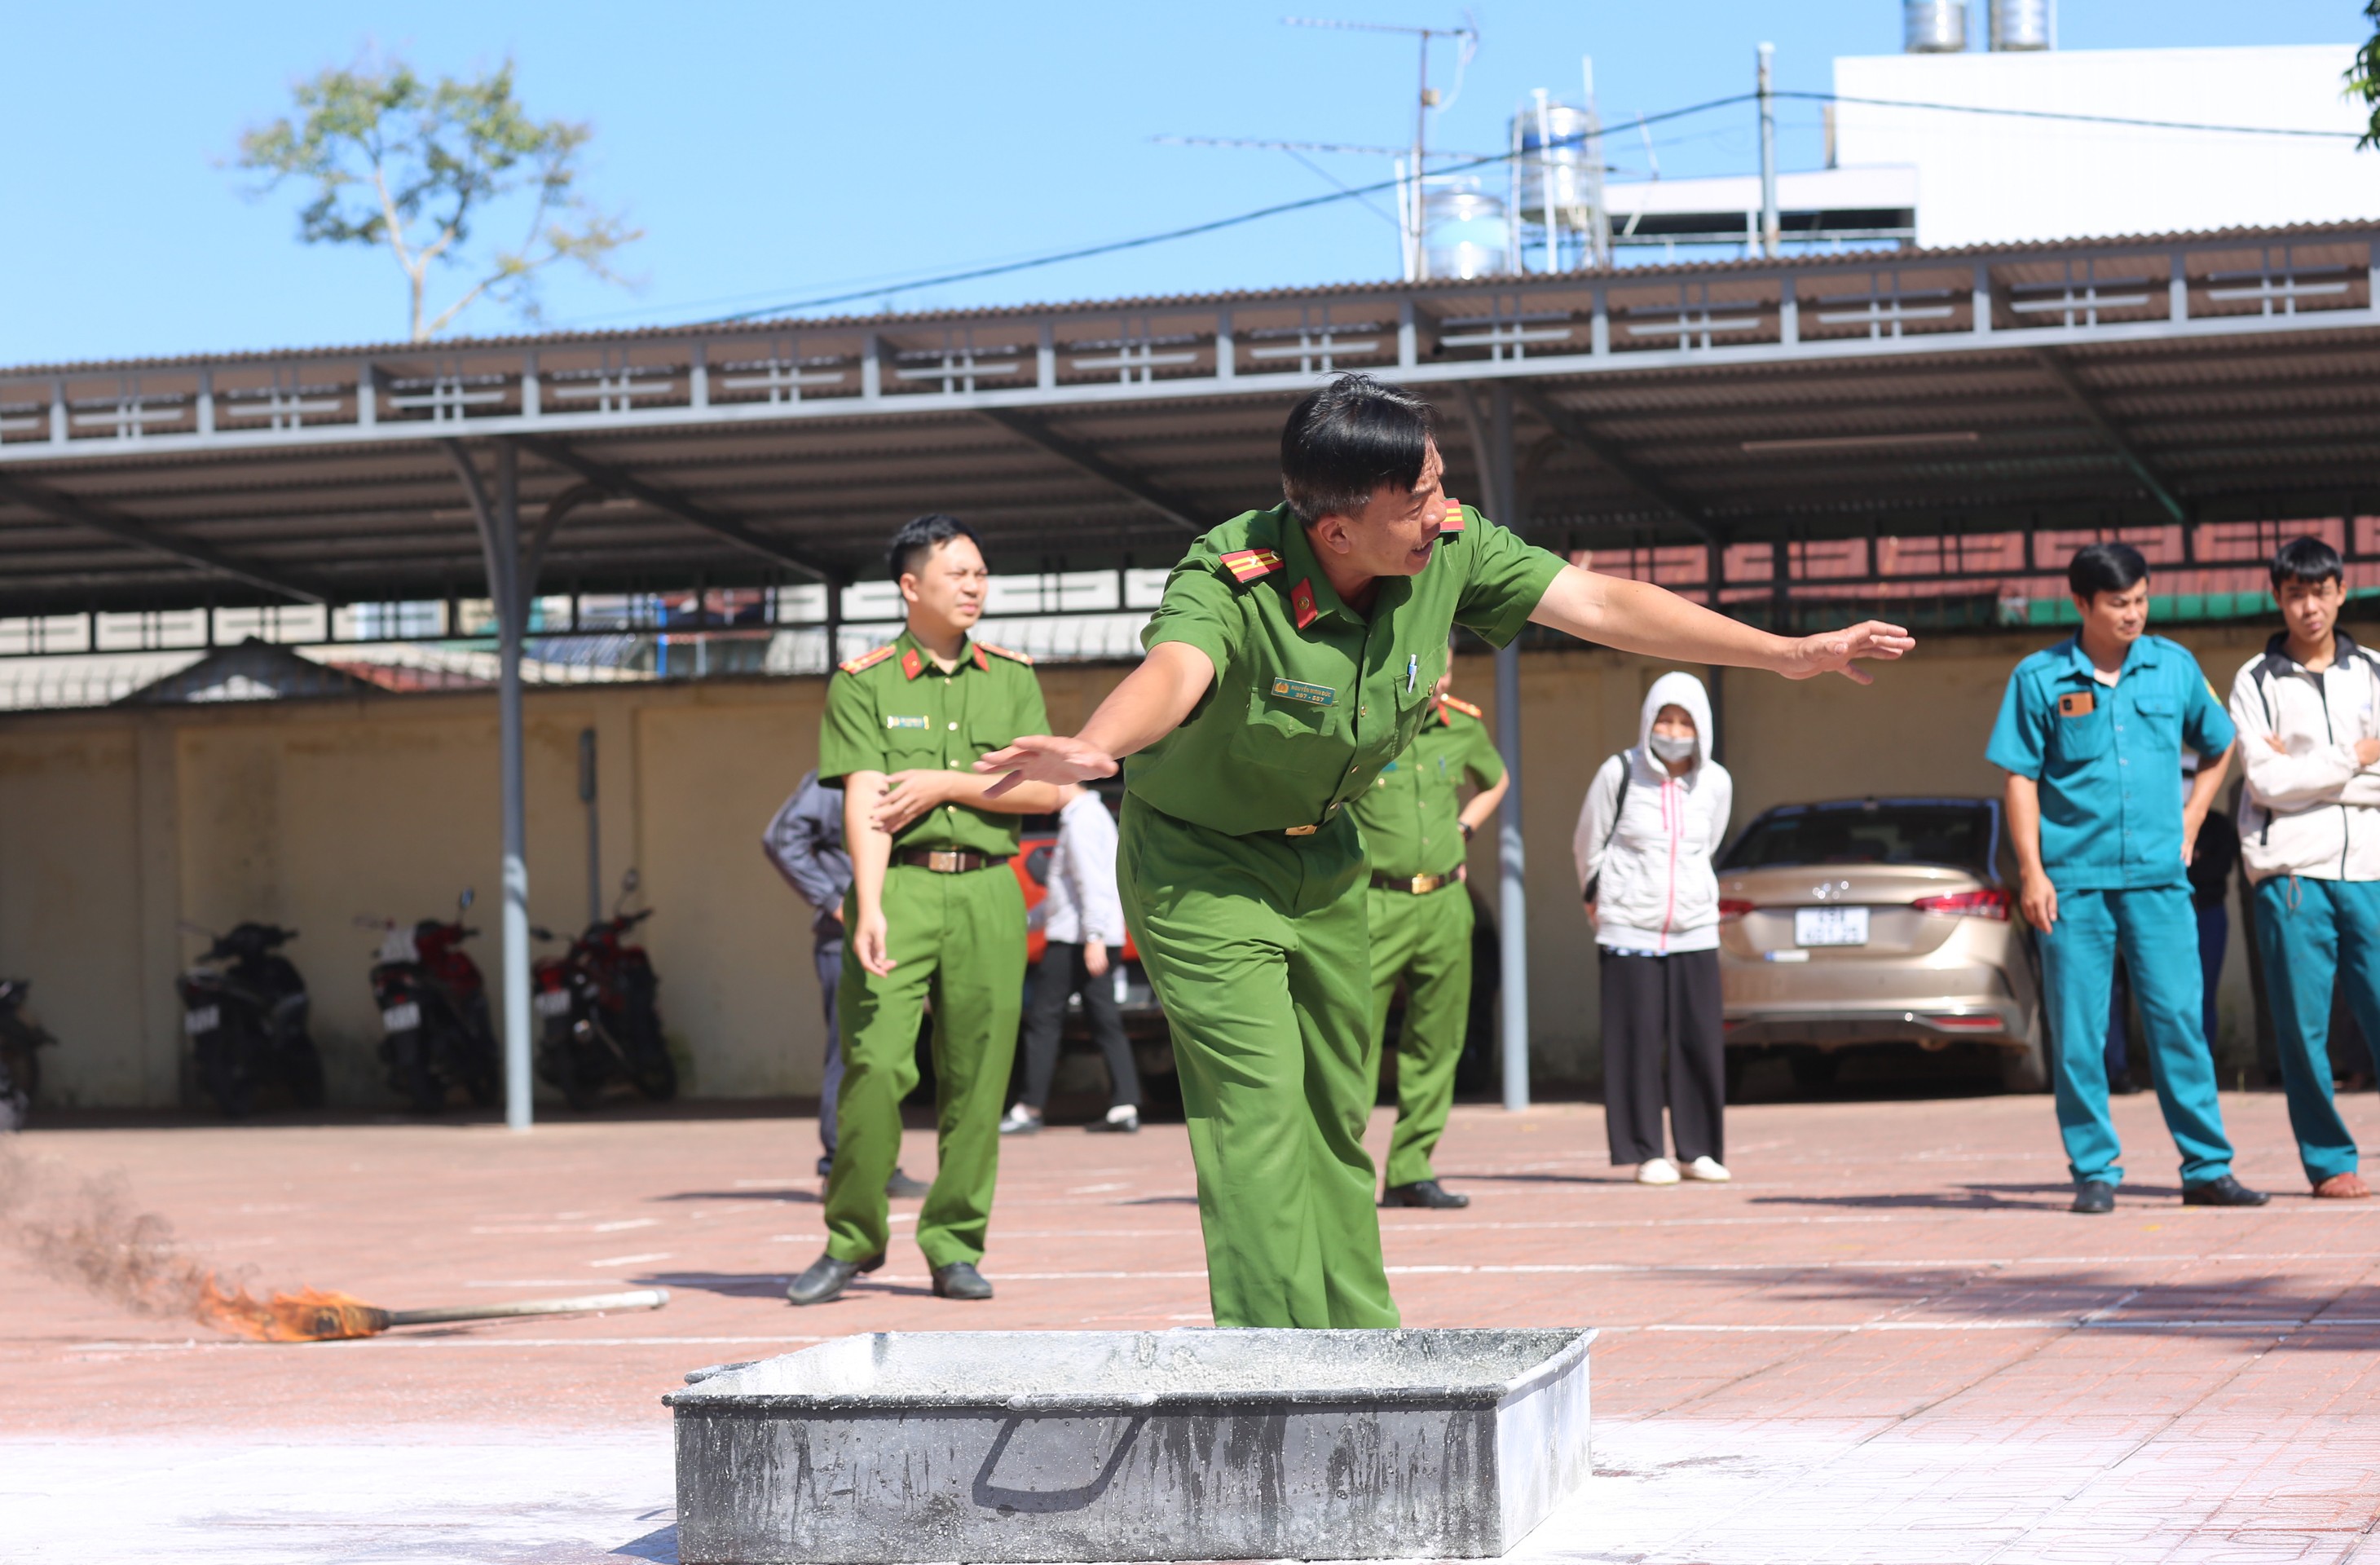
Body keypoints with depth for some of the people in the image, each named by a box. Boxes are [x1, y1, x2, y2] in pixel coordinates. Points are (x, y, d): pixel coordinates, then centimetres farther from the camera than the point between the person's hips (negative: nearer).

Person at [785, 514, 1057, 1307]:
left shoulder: (1012, 677, 14)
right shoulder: (863, 681, 5)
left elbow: (1046, 790, 5)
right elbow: (864, 799, -6)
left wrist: (946, 782, -5)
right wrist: (868, 907, -18)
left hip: (988, 891, 3)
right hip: (900, 889, -3)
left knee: (976, 1078, 1)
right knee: (873, 1067, -11)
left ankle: (954, 1247, 10)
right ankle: (852, 1240, 3)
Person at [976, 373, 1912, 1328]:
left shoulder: (1448, 549, -16)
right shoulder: (1231, 585, -34)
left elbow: (1601, 604, -9)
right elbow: (1170, 674, -54)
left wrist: (1786, 653, -7)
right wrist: (1091, 748, -77)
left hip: (1324, 856, 7)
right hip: (1200, 864, -7)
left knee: (1337, 1112, 16)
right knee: (1259, 1105, -17)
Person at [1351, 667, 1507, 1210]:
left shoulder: (1463, 727, 9)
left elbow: (1494, 781, 30)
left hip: (1445, 905, 5)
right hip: (1375, 905, -5)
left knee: (1436, 1042, 5)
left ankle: (1411, 1170, 12)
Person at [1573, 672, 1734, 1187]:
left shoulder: (1716, 783, 4)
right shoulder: (1619, 774, -6)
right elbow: (1588, 846, 7)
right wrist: (1600, 896, 17)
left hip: (1694, 928, 3)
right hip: (1630, 929, -3)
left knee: (1701, 1041, 0)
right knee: (1638, 1041, -4)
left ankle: (1698, 1151, 9)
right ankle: (1645, 1154, 1)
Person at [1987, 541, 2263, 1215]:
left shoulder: (2174, 667, 7)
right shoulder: (2039, 678, 0)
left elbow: (2218, 749, 21)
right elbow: (2021, 779, 1)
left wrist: (2187, 827, 12)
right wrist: (2031, 872, -7)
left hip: (2158, 878, 1)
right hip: (2074, 879, -1)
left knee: (2179, 1021, -1)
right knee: (2078, 1033, 0)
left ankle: (2207, 1169, 4)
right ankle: (2094, 1172, 8)